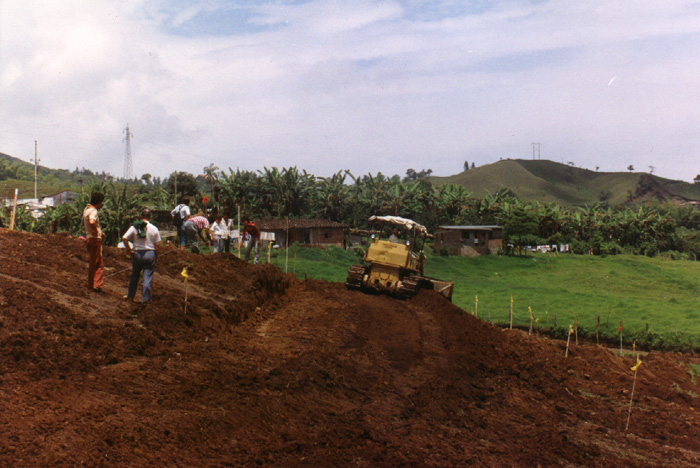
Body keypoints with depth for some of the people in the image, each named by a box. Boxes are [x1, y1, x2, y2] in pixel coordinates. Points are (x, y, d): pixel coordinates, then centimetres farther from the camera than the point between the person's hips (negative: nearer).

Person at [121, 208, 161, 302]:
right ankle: (145, 298, 3)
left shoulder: (134, 227, -1)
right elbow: (156, 245, -2)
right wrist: (156, 257, 8)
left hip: (137, 253, 1)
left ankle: (130, 296, 26)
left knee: (134, 276, 17)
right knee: (147, 277, 3)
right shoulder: (154, 229, -2)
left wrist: (128, 249, 3)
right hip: (150, 253, -1)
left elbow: (124, 238, -8)